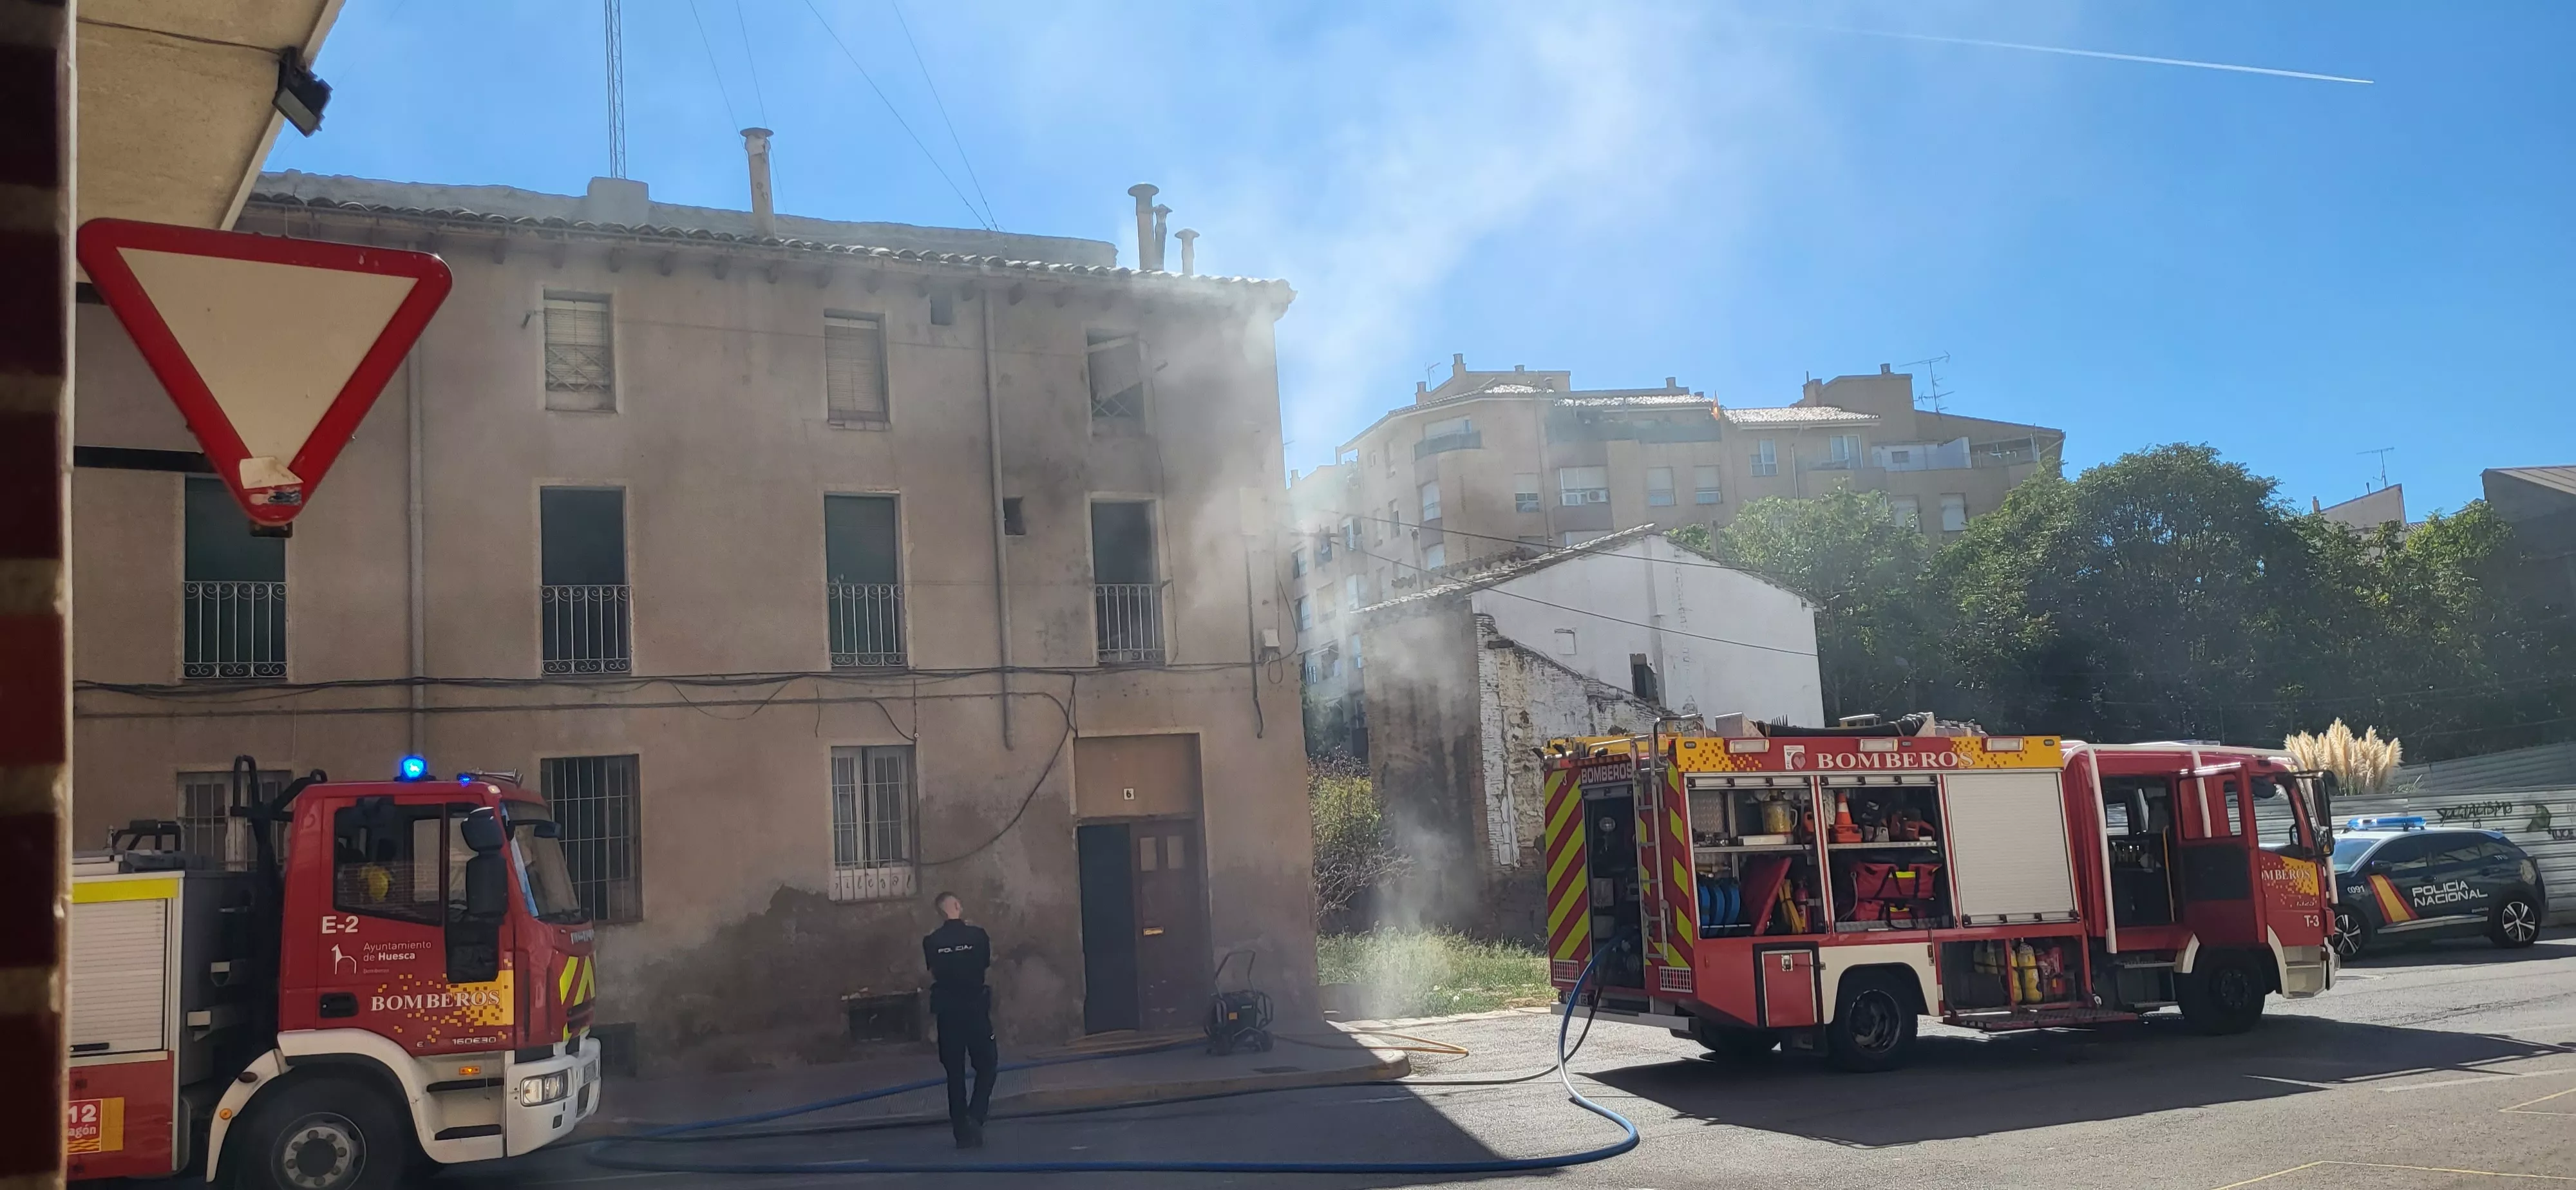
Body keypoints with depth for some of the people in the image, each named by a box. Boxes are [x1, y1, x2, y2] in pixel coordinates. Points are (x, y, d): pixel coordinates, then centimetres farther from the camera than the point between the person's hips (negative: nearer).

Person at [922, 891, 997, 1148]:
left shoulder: (931, 942, -5)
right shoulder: (977, 934, -9)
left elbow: (933, 973, 6)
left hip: (947, 1012, 2)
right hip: (975, 1009, -2)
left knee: (955, 1072, 9)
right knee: (986, 1066, 12)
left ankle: (962, 1131, 11)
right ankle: (975, 1117, -8)